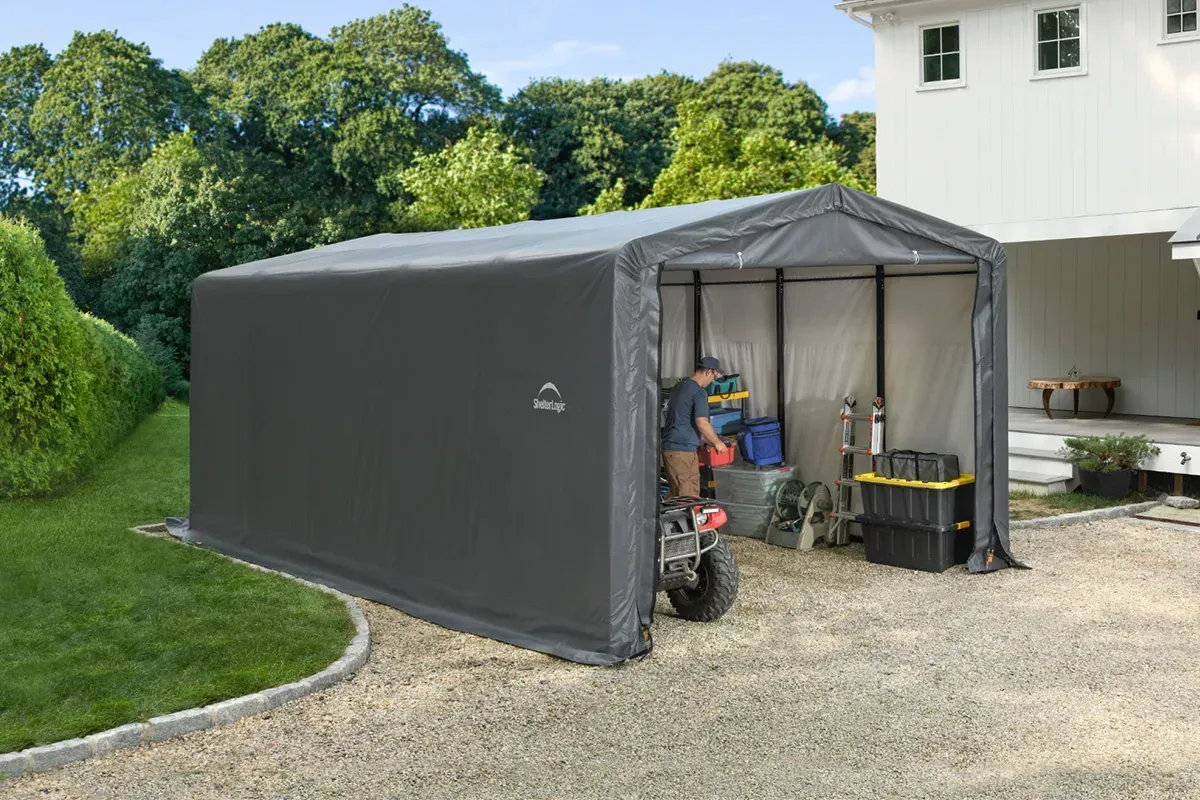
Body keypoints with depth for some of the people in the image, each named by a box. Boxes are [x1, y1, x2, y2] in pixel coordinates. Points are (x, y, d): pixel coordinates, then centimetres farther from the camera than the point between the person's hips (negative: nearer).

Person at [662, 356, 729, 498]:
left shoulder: (679, 386, 16)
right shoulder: (699, 393, -13)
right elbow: (702, 422, -21)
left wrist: (705, 438, 28)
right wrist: (717, 442, -5)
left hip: (668, 446, 9)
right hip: (683, 450, -9)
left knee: (675, 492, 18)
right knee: (689, 497, -5)